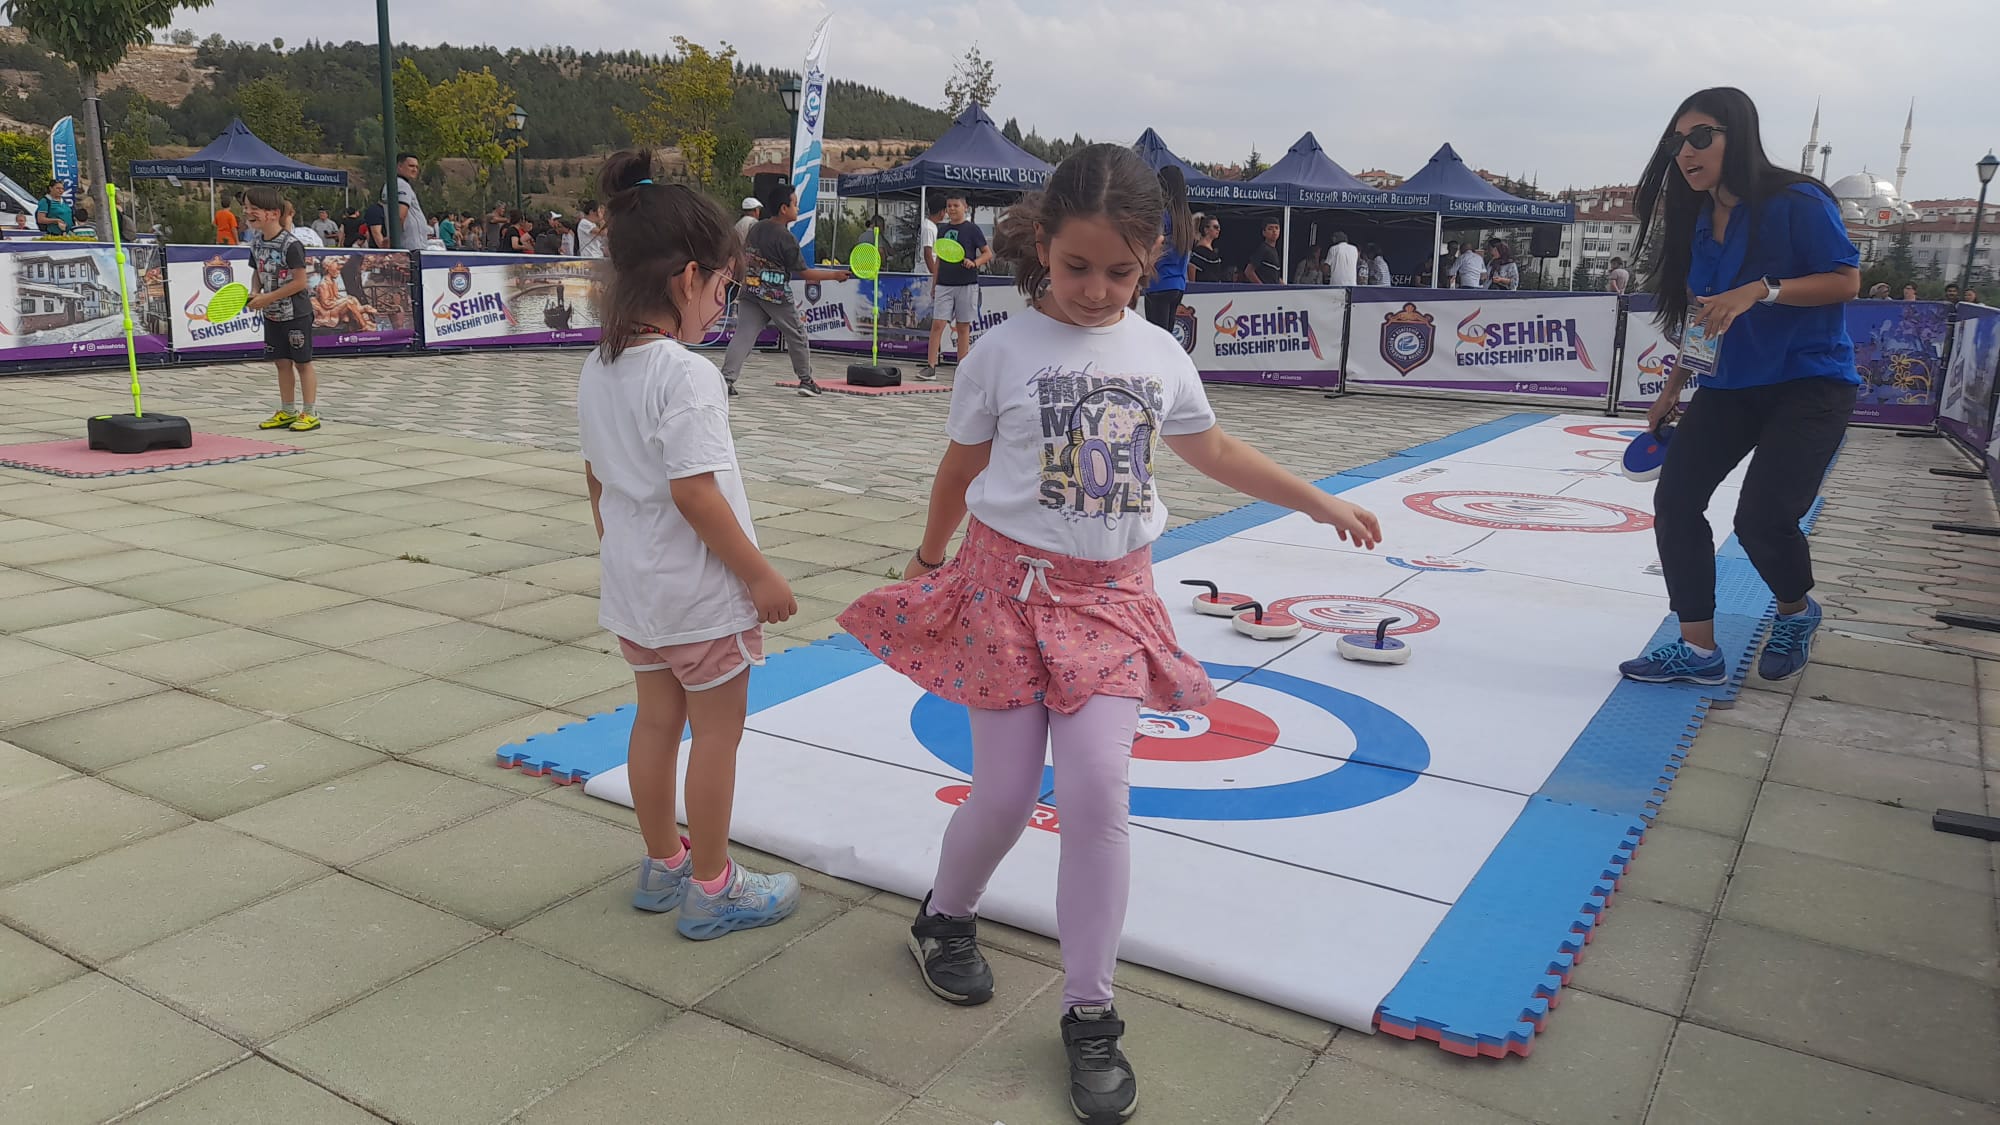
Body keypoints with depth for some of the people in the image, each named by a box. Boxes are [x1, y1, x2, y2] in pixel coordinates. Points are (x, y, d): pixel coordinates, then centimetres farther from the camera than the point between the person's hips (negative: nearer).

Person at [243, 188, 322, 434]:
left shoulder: (291, 244, -18)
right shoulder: (257, 244, 5)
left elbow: (299, 282, -20)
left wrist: (268, 298, -19)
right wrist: (255, 293, -3)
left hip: (296, 313, -7)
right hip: (272, 314, 7)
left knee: (302, 362, 0)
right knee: (282, 363, 12)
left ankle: (310, 413, 6)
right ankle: (287, 412, 21)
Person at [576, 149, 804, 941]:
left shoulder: (598, 371, 3)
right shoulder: (686, 375, -22)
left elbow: (596, 478, 11)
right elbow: (694, 492, -25)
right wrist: (760, 575, -17)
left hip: (632, 580, 8)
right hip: (698, 587, -8)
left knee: (657, 717, 18)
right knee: (718, 728, 6)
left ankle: (662, 863, 33)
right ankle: (711, 889, 18)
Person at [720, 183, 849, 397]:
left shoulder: (756, 229, 8)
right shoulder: (786, 238, -13)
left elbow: (744, 259, 16)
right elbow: (804, 273, -11)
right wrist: (834, 275, -3)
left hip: (750, 291, 6)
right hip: (776, 296, -6)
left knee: (743, 335, -1)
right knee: (797, 336, 11)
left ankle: (727, 378, -15)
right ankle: (806, 380, 19)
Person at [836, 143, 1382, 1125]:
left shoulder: (1159, 354, 4)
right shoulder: (1004, 351, -6)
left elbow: (1210, 449, 19)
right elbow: (961, 467, 6)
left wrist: (1320, 502, 22)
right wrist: (929, 564, 16)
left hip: (1111, 597, 2)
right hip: (1010, 583, -2)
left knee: (1097, 793, -7)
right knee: (1005, 795, 1)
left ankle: (1090, 1016, 9)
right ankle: (945, 917, 35)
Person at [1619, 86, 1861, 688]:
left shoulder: (1797, 201, -15)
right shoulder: (1697, 221, 5)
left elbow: (1846, 280, -15)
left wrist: (1761, 290, -28)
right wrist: (1672, 389, 17)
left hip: (1810, 385, -7)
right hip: (1729, 385, 7)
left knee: (1761, 518, -18)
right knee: (1674, 498, -4)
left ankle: (1796, 613, 18)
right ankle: (1698, 650, 5)